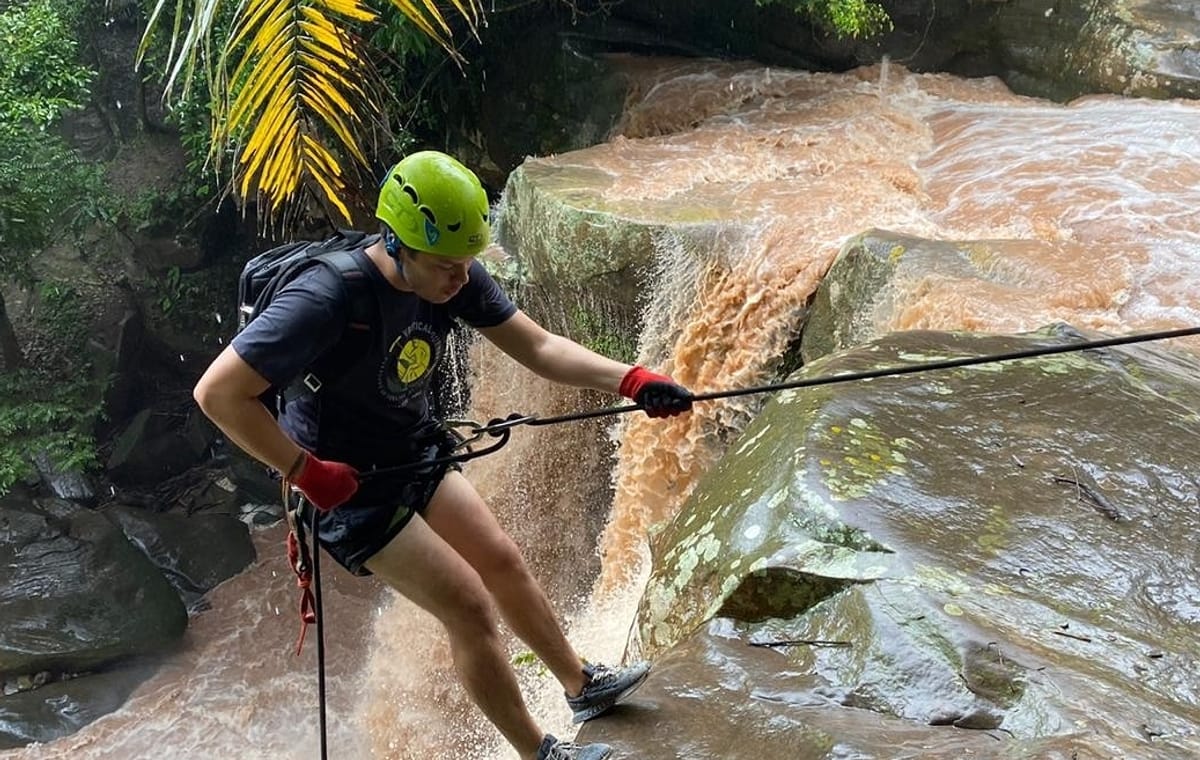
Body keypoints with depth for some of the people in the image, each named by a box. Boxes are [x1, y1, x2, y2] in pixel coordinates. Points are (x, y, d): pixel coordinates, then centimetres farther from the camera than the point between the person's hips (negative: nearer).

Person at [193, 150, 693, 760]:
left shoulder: (455, 276, -13)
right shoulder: (327, 298, -34)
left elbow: (538, 347, -12)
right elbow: (218, 393, -33)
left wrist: (631, 380, -25)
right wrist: (306, 471, -26)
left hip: (418, 459, 7)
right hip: (351, 487, -7)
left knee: (503, 561, 17)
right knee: (471, 609, -4)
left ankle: (581, 685, 39)